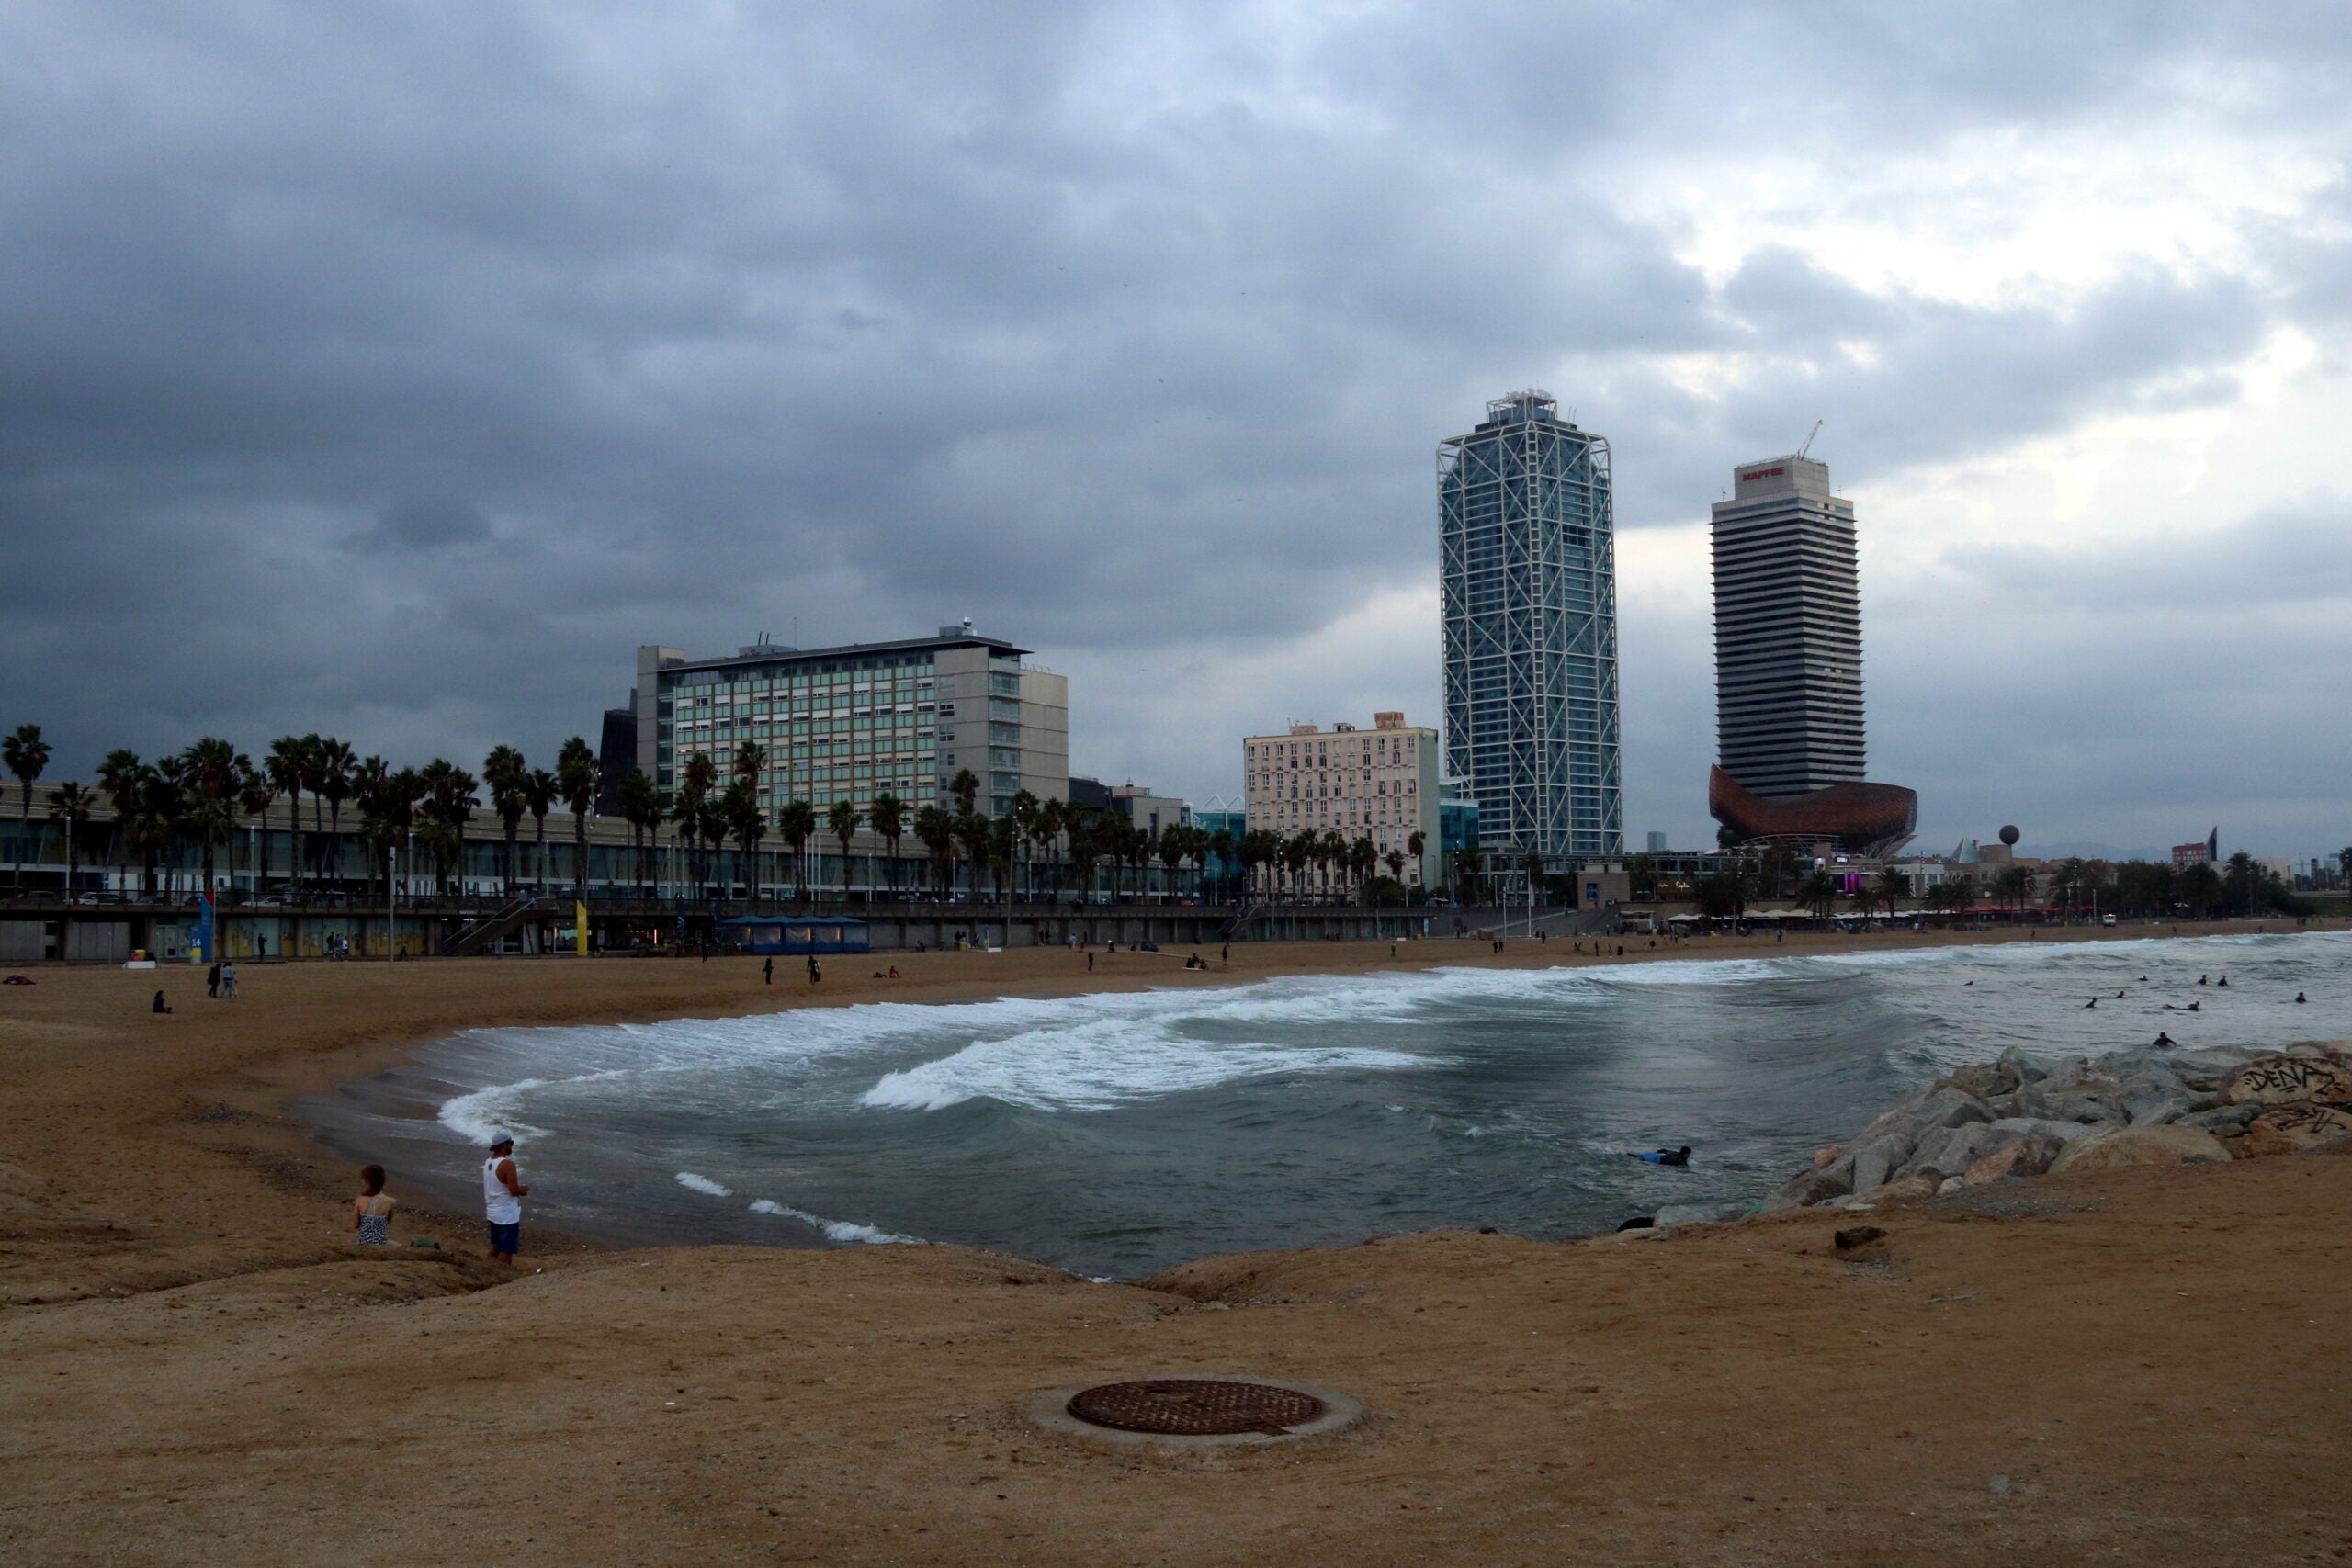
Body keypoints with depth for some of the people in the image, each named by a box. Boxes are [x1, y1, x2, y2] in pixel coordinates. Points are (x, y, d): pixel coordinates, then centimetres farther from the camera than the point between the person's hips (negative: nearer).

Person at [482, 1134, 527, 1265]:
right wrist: (523, 1190, -3)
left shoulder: (488, 1163, 7)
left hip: (493, 1212, 8)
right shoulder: (507, 1164, -21)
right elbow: (514, 1190, -24)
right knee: (507, 1249, -1)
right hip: (507, 1215, -8)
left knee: (495, 1246, 19)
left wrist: (518, 1190, 13)